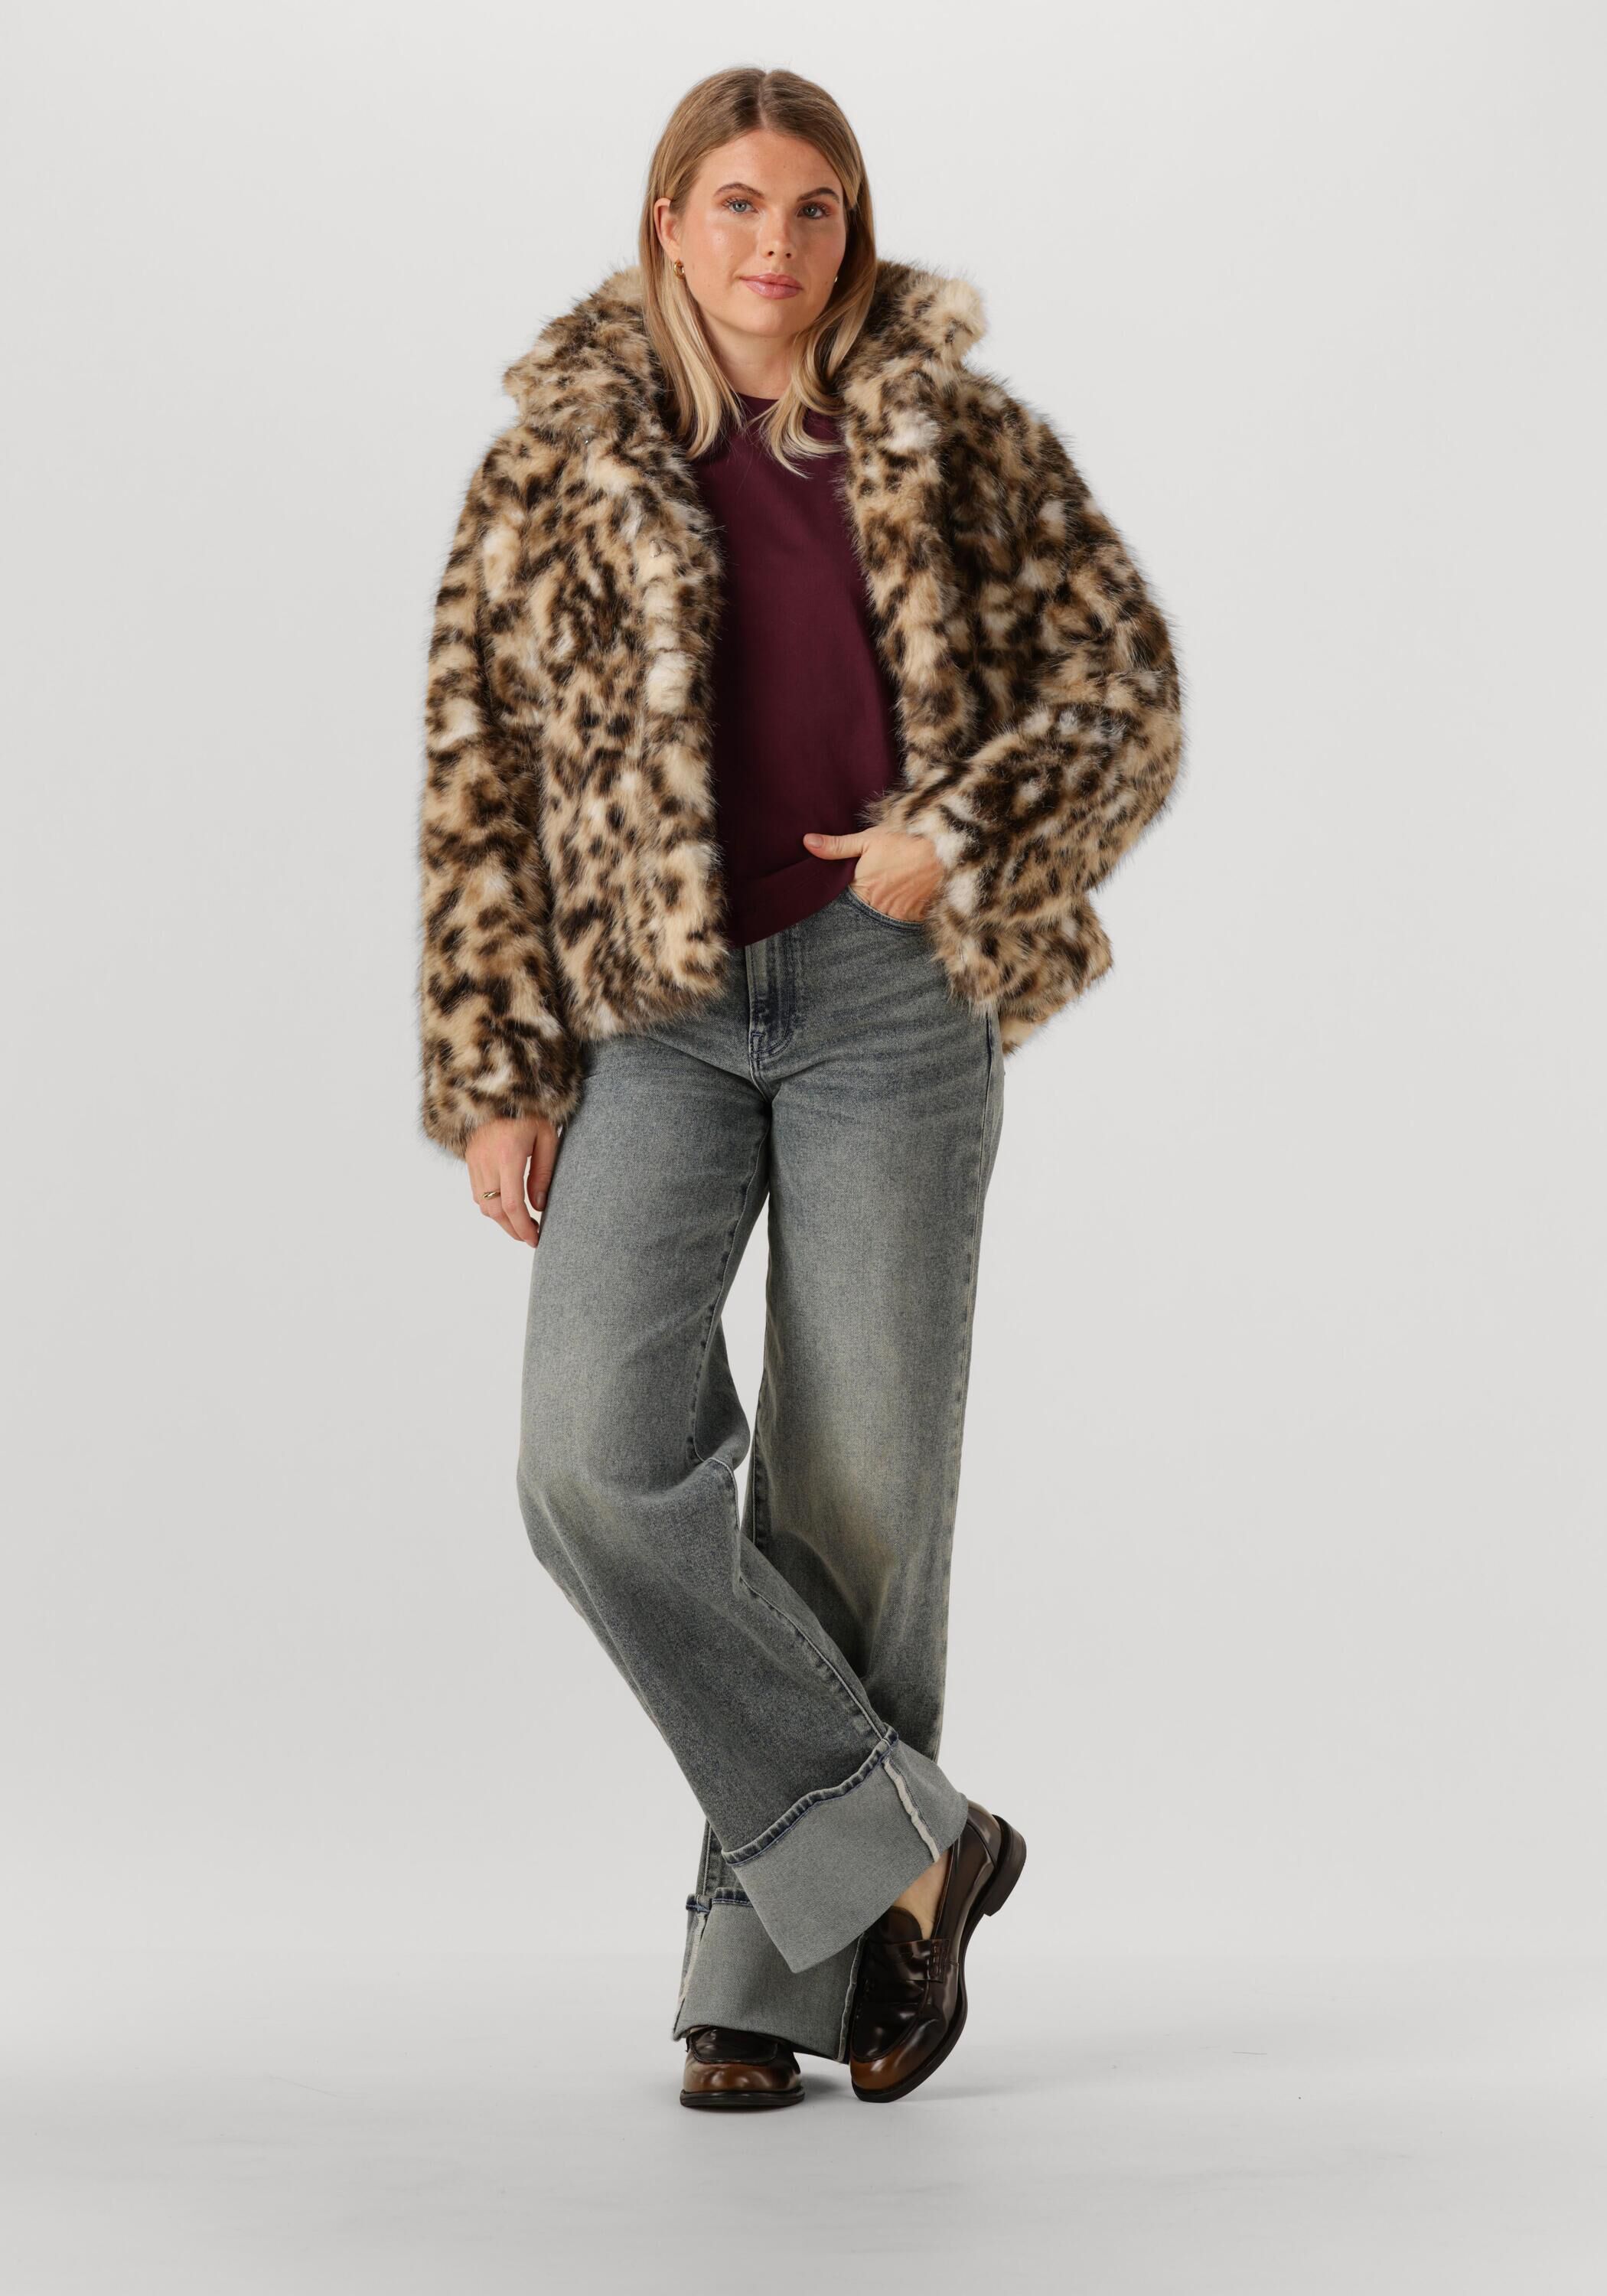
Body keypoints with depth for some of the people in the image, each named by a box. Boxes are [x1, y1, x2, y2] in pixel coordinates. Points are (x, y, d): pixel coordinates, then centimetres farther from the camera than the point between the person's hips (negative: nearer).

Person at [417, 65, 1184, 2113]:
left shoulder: (954, 441, 6)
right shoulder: (559, 457, 6)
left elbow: (1125, 688, 6)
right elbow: (478, 770, 4)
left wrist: (965, 839, -13)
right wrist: (493, 1073, -2)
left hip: (889, 999, 0)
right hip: (653, 1013, 1)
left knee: (859, 1489, 1)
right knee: (599, 1464, -16)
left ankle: (781, 1962, 15)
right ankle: (907, 1847, -2)